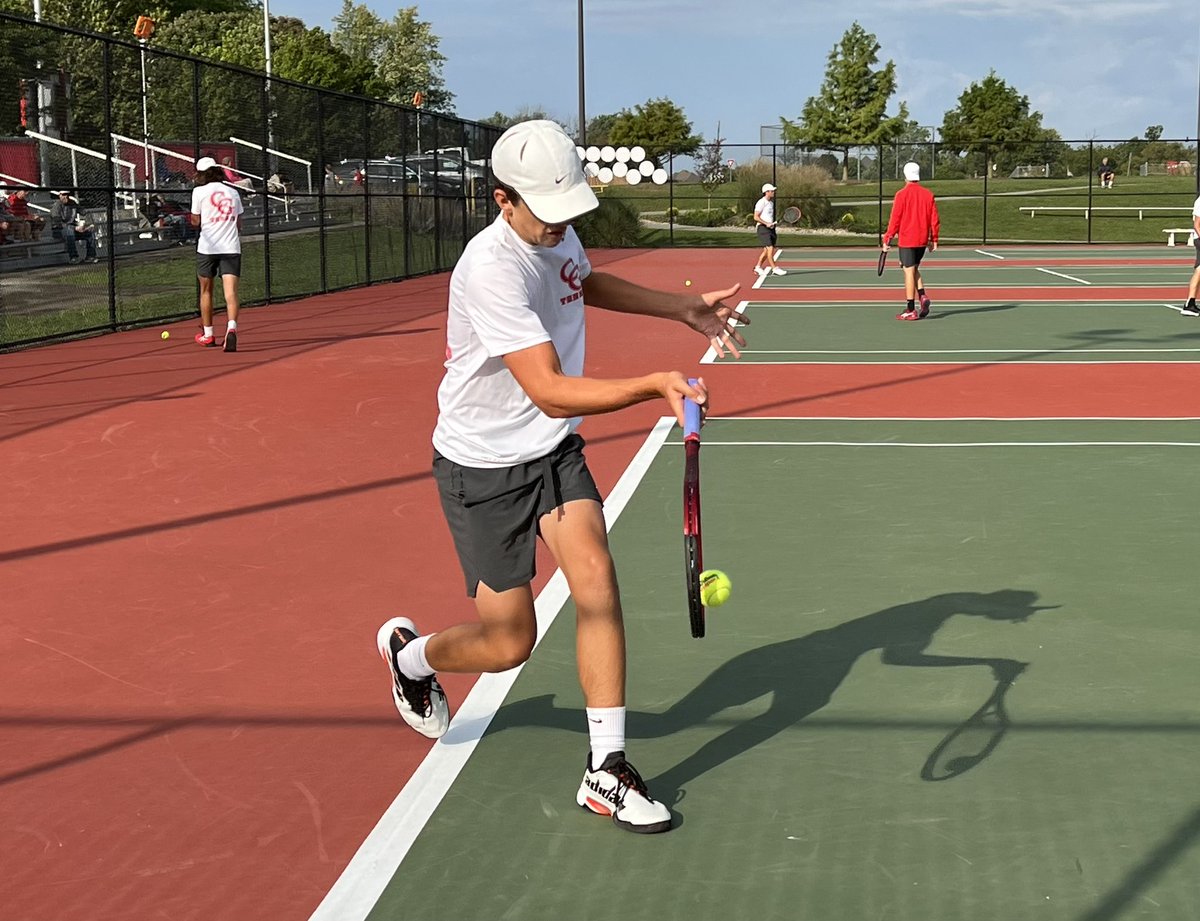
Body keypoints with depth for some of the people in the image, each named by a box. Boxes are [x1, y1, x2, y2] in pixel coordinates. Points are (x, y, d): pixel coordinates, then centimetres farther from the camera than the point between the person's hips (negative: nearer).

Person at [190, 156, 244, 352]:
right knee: (231, 291, -8)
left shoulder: (199, 191, 0)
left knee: (206, 291, 14)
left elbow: (195, 221, 3)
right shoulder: (233, 193, 11)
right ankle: (232, 328, -31)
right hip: (231, 247, 2)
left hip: (207, 247, -2)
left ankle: (207, 335, 23)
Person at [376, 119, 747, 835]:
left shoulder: (559, 234, -3)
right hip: (484, 464, -6)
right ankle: (410, 653, 35)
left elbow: (585, 281, 24)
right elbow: (551, 392, -37)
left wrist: (684, 308, 16)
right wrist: (656, 385, -49)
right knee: (510, 644, 1)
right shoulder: (493, 271, -30)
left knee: (595, 576, -15)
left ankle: (607, 770, -7)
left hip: (553, 450, 7)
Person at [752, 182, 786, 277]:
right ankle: (775, 268, -13)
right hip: (762, 228, -9)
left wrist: (772, 224, 15)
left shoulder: (771, 203, 16)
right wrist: (766, 223, -21)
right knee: (770, 248, -14)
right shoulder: (761, 203, -11)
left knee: (766, 250, 8)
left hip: (770, 228, 9)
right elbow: (756, 217, -14)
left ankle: (758, 267, 19)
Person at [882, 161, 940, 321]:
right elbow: (935, 219, 4)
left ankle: (910, 310, -1)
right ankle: (923, 296, 0)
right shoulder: (928, 194, 2)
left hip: (907, 240, -5)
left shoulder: (901, 195, -10)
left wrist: (887, 240, -3)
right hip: (922, 240, 5)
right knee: (914, 269, 21)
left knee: (909, 272, -2)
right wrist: (934, 240, 13)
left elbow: (894, 220, -10)